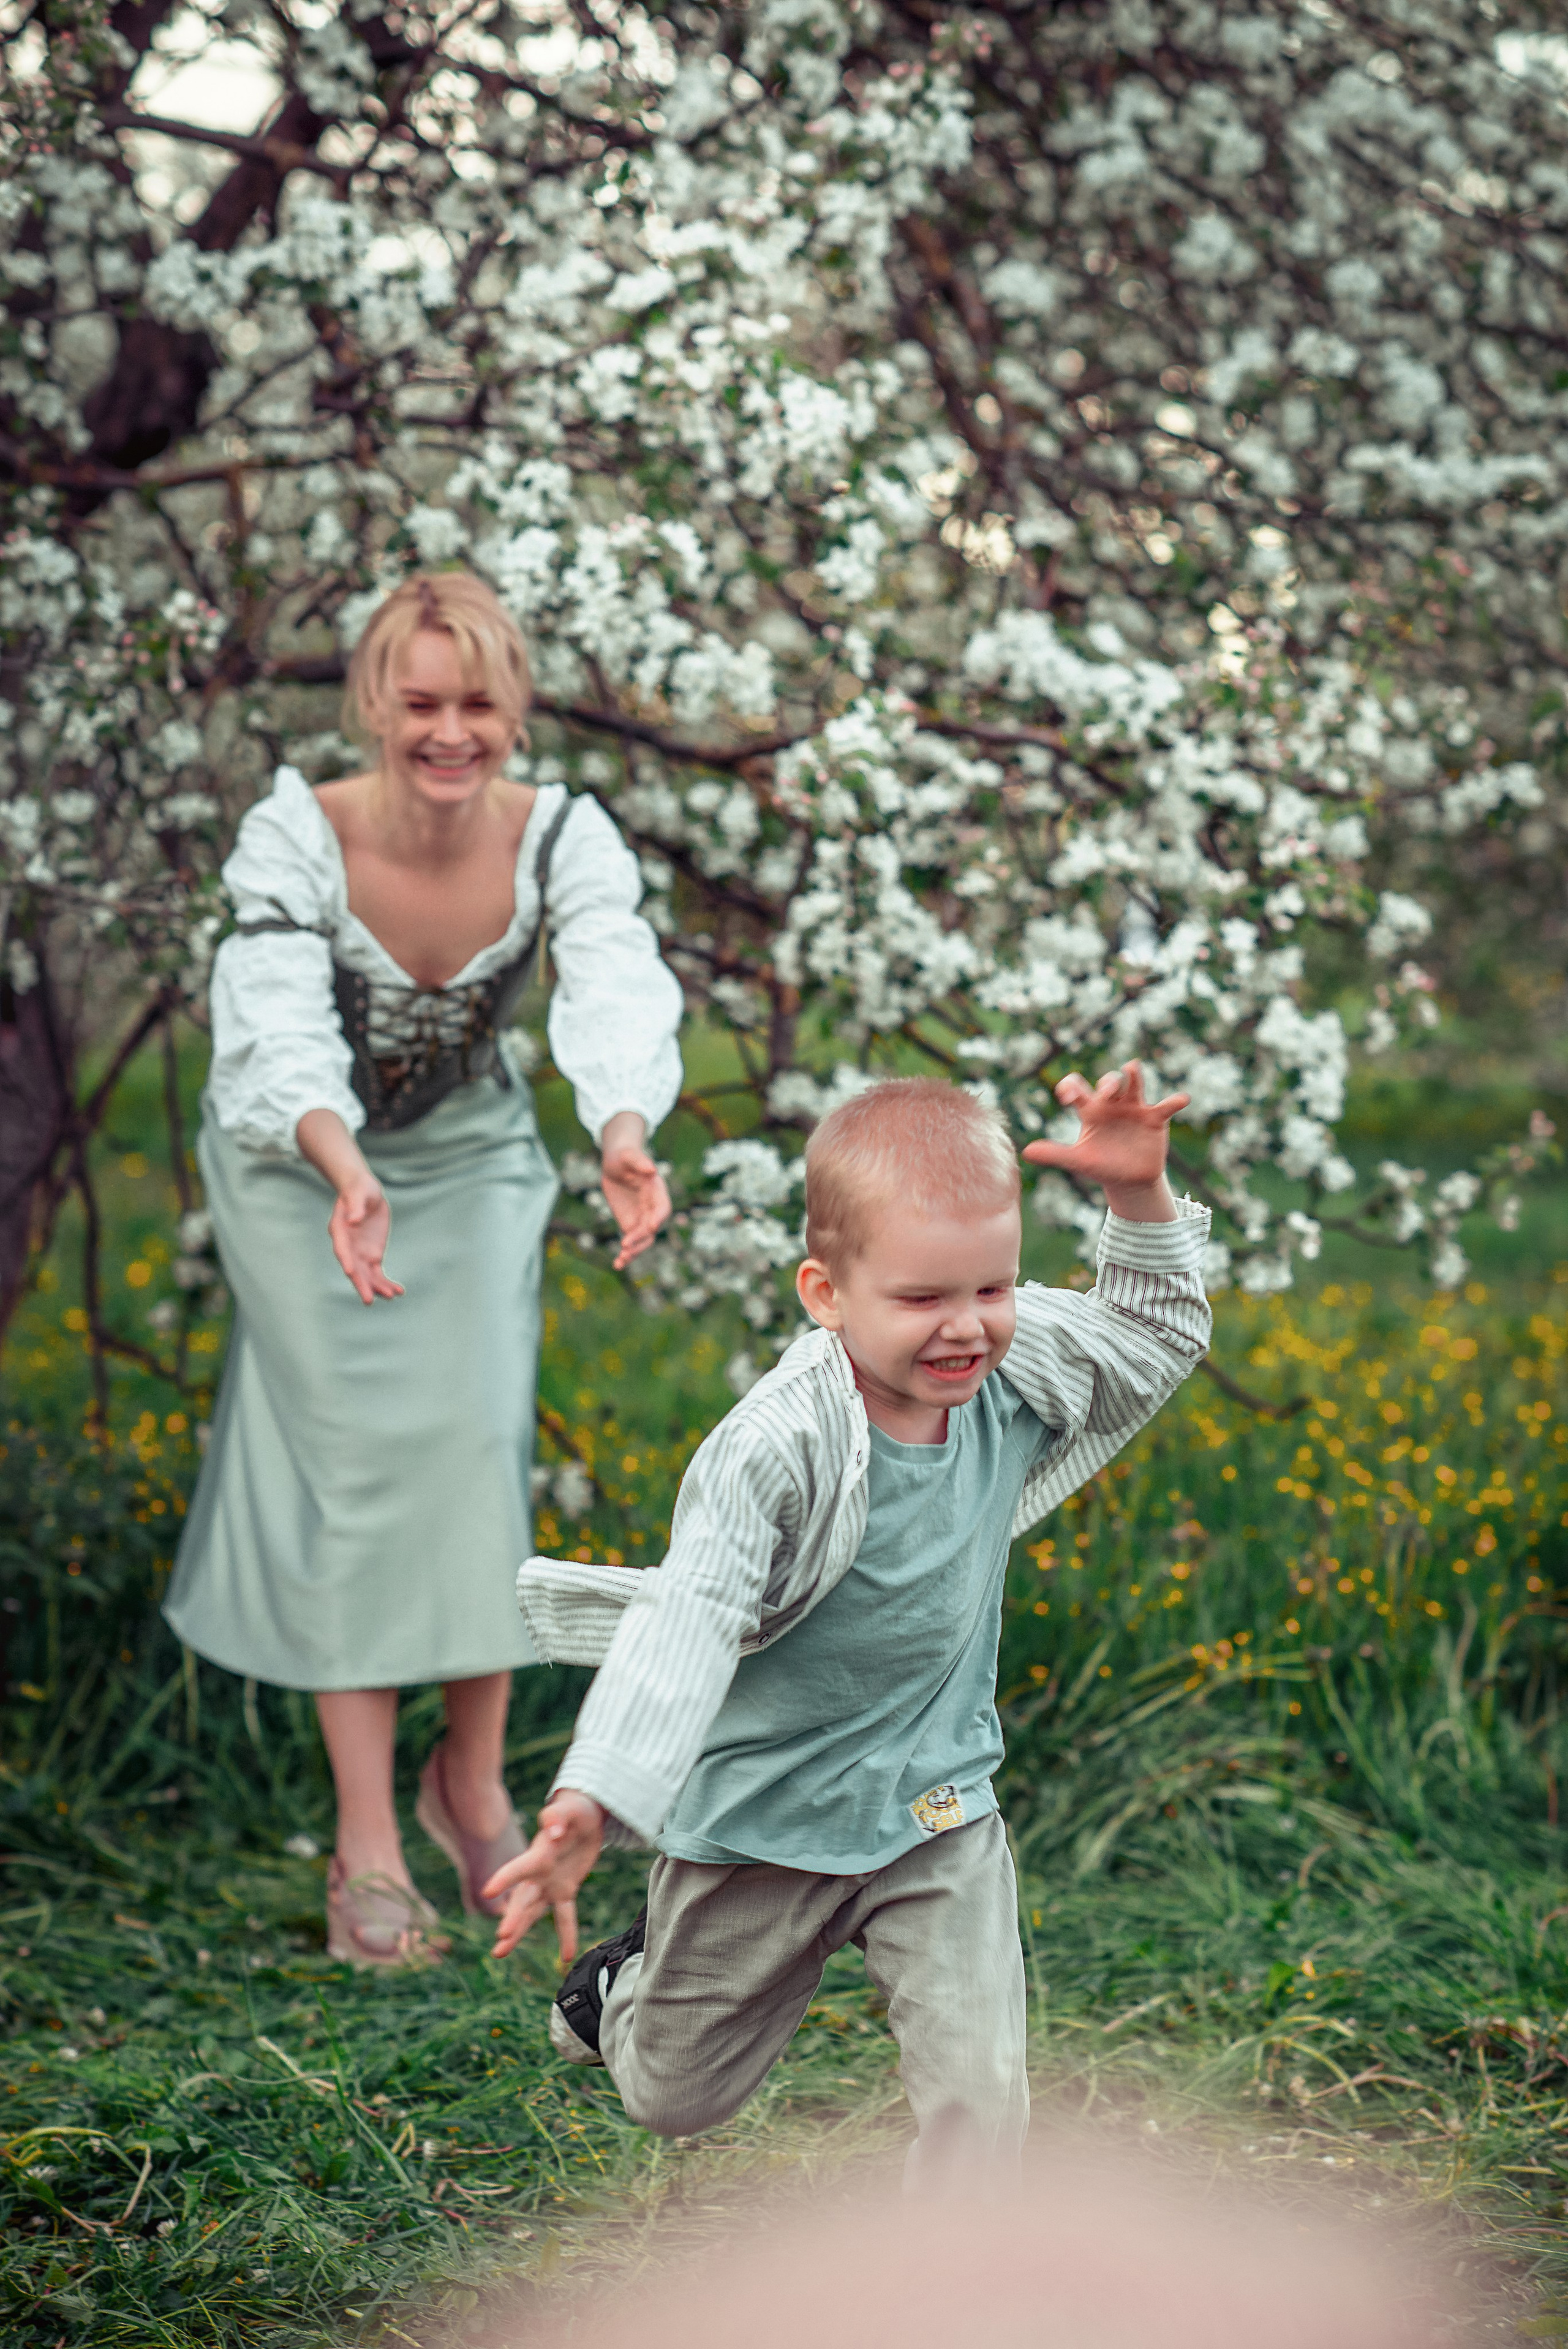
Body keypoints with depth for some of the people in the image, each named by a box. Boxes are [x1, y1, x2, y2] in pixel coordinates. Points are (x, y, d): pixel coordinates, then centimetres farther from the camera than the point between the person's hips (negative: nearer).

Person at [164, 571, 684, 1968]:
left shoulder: (564, 839, -24)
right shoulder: (296, 840, -29)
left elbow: (621, 997, -40)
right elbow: (282, 1033, -42)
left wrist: (626, 1141, -62)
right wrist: (348, 1172, -62)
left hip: (474, 1159, 2)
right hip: (300, 1165, -2)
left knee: (480, 1444, -5)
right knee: (355, 1457, -7)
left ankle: (475, 1781, 16)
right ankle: (367, 1848, -1)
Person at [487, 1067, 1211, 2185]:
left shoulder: (1020, 1369, -12)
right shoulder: (774, 1451, -31)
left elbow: (1158, 1338, 7)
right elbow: (686, 1626, -37)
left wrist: (1142, 1199, -12)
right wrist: (595, 1801, -50)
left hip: (938, 1809, 3)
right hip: (765, 1818, -3)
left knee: (982, 2094, -11)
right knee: (675, 2100, 21)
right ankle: (629, 1983, 56)